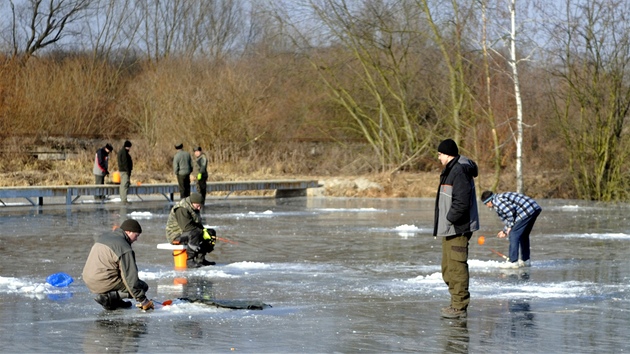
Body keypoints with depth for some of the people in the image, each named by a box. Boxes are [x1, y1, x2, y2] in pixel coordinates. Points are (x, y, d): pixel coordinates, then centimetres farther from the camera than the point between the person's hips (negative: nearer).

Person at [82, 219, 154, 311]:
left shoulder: (103, 237, 14)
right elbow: (131, 278, -15)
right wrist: (143, 300, -9)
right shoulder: (124, 248, -14)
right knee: (142, 286, -2)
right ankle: (109, 297, -11)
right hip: (103, 282, -9)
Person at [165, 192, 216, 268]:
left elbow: (198, 224, 17)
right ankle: (189, 261, -32)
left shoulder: (194, 208, 9)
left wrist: (204, 230, -4)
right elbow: (187, 227, -31)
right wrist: (202, 233, -27)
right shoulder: (181, 209, -23)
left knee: (211, 233, 6)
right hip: (176, 235, -10)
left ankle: (200, 259, 4)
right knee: (194, 234, -38)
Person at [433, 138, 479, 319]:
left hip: (457, 229, -11)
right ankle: (456, 303, 24)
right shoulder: (450, 170, 17)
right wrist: (444, 223, 15)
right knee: (449, 269, 17)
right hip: (450, 229, 11)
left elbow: (462, 202, -24)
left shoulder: (460, 171, -17)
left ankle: (459, 307, -6)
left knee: (457, 267, -9)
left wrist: (449, 219, -17)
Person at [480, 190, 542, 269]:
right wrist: (505, 231, 31)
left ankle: (513, 261, -7)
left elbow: (510, 211, -17)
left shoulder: (497, 200, -6)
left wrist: (510, 227, -6)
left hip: (527, 211, -11)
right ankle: (525, 260, 28)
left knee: (513, 234, -6)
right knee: (523, 235, 22)